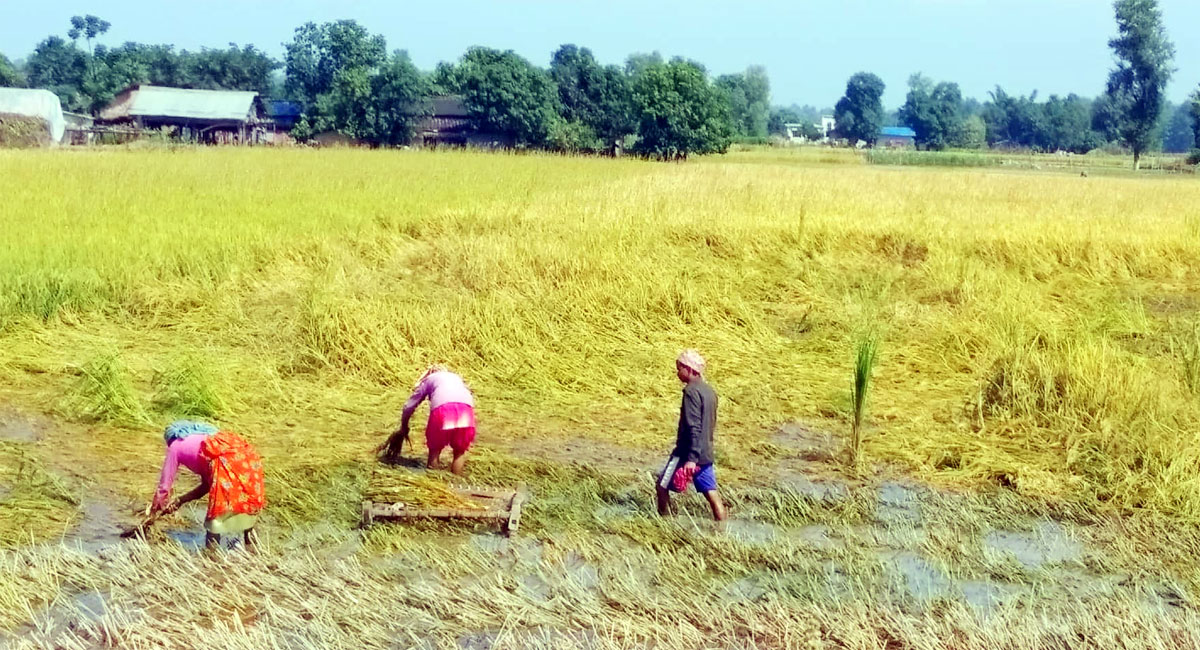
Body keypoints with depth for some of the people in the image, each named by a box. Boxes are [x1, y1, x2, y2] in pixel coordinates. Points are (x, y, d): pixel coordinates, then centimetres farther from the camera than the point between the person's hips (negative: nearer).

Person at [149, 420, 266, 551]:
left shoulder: (176, 446, 25)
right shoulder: (204, 436, 40)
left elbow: (165, 483, 29)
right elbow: (208, 483, 38)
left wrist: (155, 511, 42)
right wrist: (180, 501, 44)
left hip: (225, 460, -6)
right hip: (248, 456, 6)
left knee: (217, 510, 3)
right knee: (245, 501, 22)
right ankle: (250, 545, 27)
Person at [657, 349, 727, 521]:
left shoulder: (692, 391, -15)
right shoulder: (709, 391, 12)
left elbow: (693, 427, -22)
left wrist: (691, 458, -25)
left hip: (689, 453, -8)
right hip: (706, 453, 8)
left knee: (663, 486, 4)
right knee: (710, 492, 8)